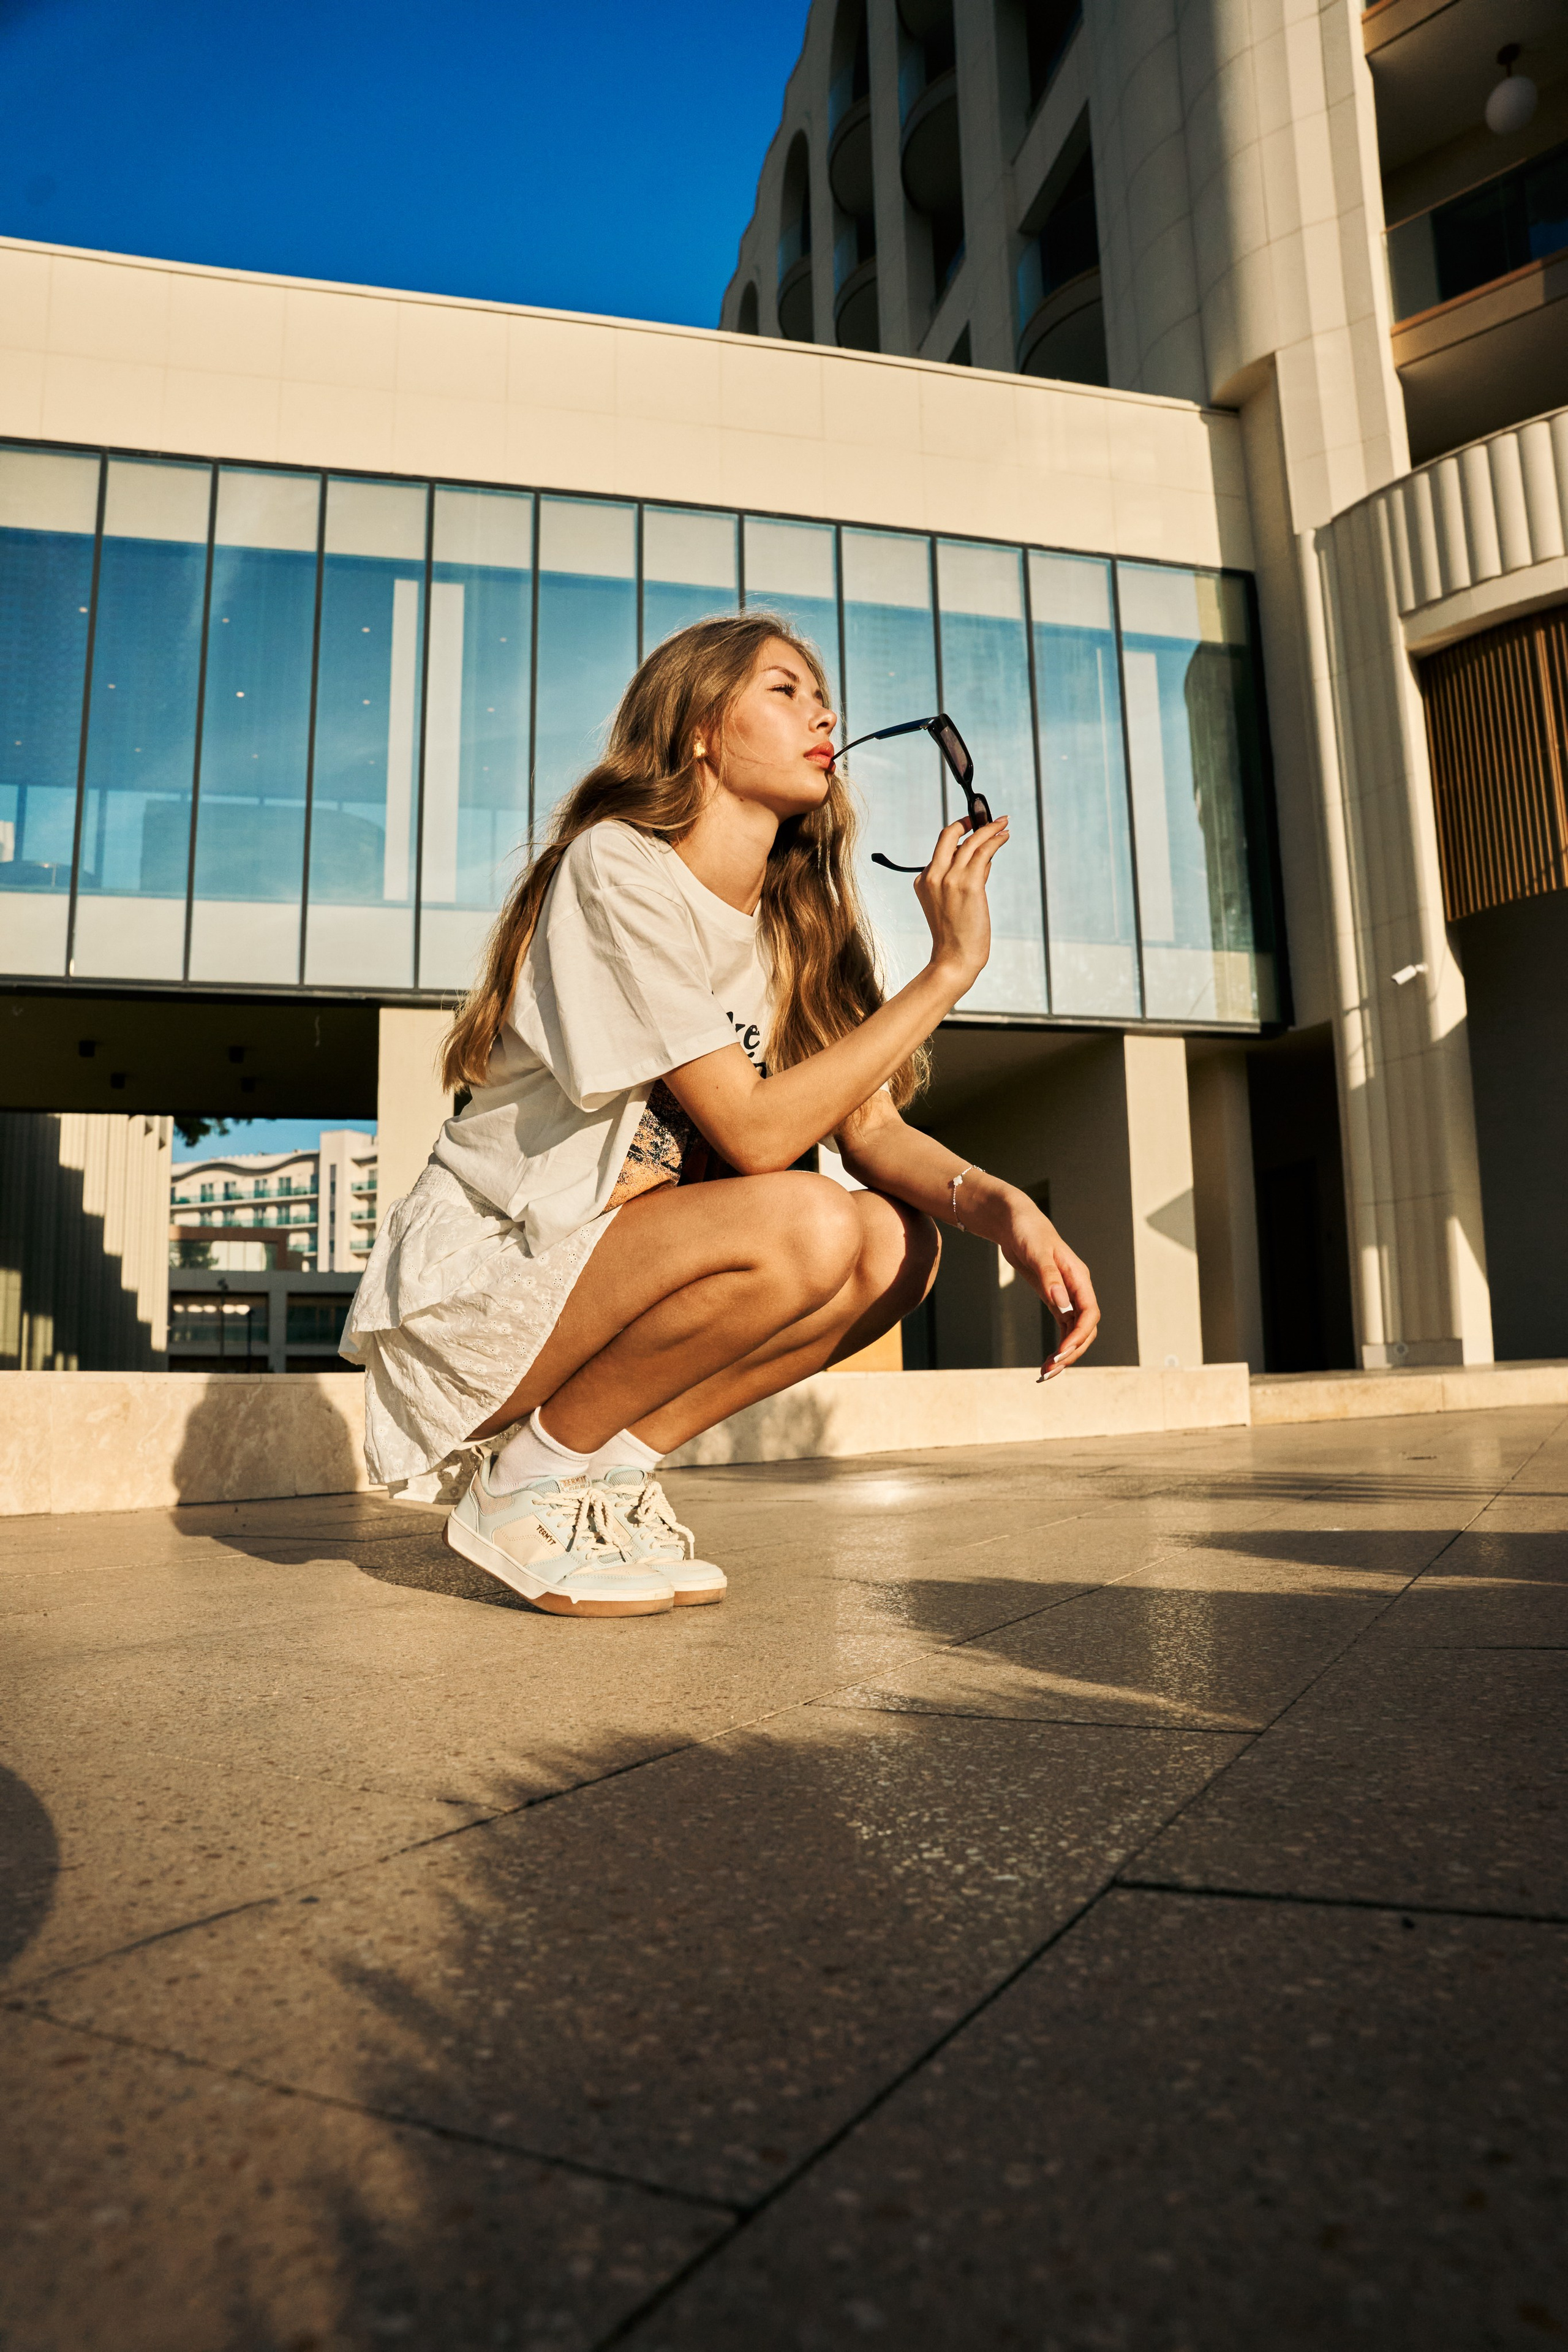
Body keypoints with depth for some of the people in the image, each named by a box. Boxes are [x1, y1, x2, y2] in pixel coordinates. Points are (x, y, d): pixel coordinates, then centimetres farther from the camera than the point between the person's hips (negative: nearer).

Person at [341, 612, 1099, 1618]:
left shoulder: (797, 927, 7)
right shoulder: (618, 868, -17)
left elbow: (875, 1130, -3)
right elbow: (755, 1133, -23)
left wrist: (1000, 1205, -23)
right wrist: (949, 969, -21)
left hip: (596, 1285, 7)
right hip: (470, 1289, -7)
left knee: (897, 1246, -11)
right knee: (806, 1224, -28)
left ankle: (613, 1461, 1)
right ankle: (531, 1479, -8)